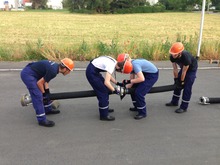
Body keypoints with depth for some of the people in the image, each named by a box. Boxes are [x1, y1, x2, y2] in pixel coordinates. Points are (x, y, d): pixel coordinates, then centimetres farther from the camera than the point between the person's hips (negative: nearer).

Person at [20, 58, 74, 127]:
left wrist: (46, 92, 7)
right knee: (37, 96, -13)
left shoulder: (56, 66, 2)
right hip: (27, 74, -10)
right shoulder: (53, 71, -26)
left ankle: (48, 109, 35)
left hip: (32, 72, 10)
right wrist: (43, 93, -5)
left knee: (45, 92, 19)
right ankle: (42, 120, -8)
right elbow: (39, 83, -19)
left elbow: (45, 80, 9)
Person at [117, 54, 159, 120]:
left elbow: (141, 79, -35)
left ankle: (142, 113, 1)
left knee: (139, 92, -15)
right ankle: (137, 106, 29)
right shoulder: (131, 64, 1)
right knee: (133, 88, 11)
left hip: (152, 74, -10)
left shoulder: (135, 64, -28)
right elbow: (132, 80, 2)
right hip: (145, 73, 10)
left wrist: (128, 81, -29)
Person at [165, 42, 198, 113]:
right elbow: (175, 69, -13)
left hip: (191, 69, -6)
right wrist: (176, 79, -10)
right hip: (183, 68, 6)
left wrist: (182, 82, -18)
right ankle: (174, 102, 26)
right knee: (177, 85, 10)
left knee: (187, 88, -9)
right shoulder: (172, 57, -24)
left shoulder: (186, 57, -41)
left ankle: (184, 107, -2)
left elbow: (184, 72, -29)